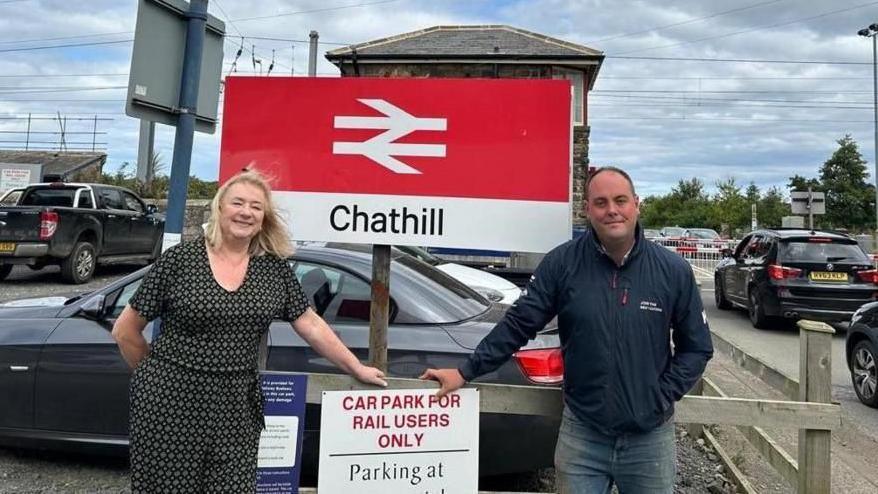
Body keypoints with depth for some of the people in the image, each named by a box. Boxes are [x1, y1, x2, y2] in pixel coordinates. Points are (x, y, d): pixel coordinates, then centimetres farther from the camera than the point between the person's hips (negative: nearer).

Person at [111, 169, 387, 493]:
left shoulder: (275, 268, 2)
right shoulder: (179, 259, -6)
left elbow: (311, 325, 8)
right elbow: (125, 331, 1)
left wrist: (358, 369, 9)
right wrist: (159, 372, 9)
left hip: (237, 406, 2)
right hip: (171, 401, -2)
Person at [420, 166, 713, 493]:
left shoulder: (674, 270, -4)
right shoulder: (562, 263, -8)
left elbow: (697, 347, 4)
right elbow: (517, 325, -5)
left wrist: (663, 395, -5)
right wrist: (466, 372, -7)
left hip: (651, 437, 2)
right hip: (581, 434, -1)